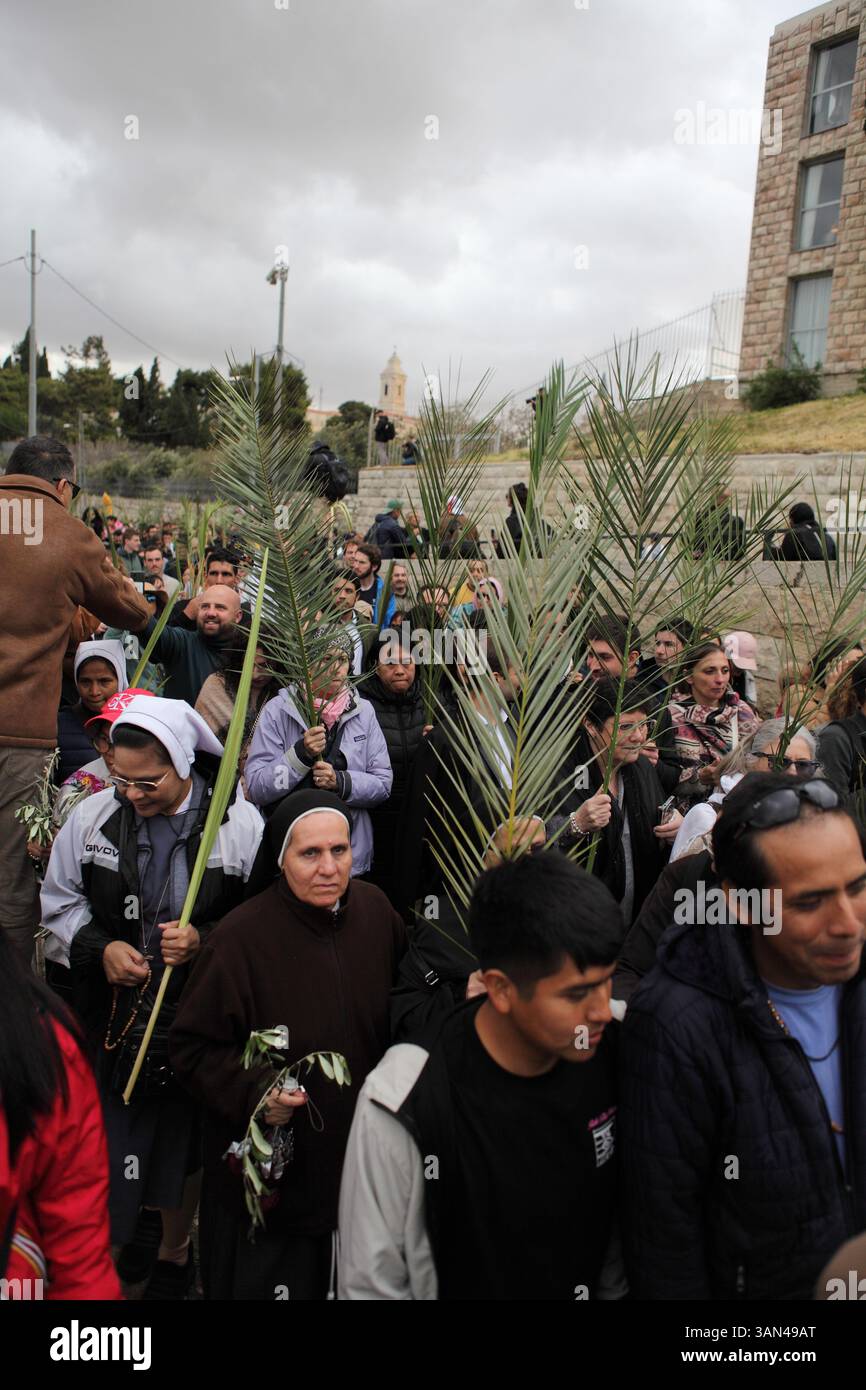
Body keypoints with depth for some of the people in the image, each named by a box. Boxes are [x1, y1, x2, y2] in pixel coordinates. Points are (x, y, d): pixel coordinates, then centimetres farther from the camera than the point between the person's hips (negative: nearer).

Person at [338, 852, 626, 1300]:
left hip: (592, 1287, 4)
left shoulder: (604, 1055, -17)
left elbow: (612, 1214, -2)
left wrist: (613, 1289, 3)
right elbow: (371, 1284, -20)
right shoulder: (406, 1110, -31)